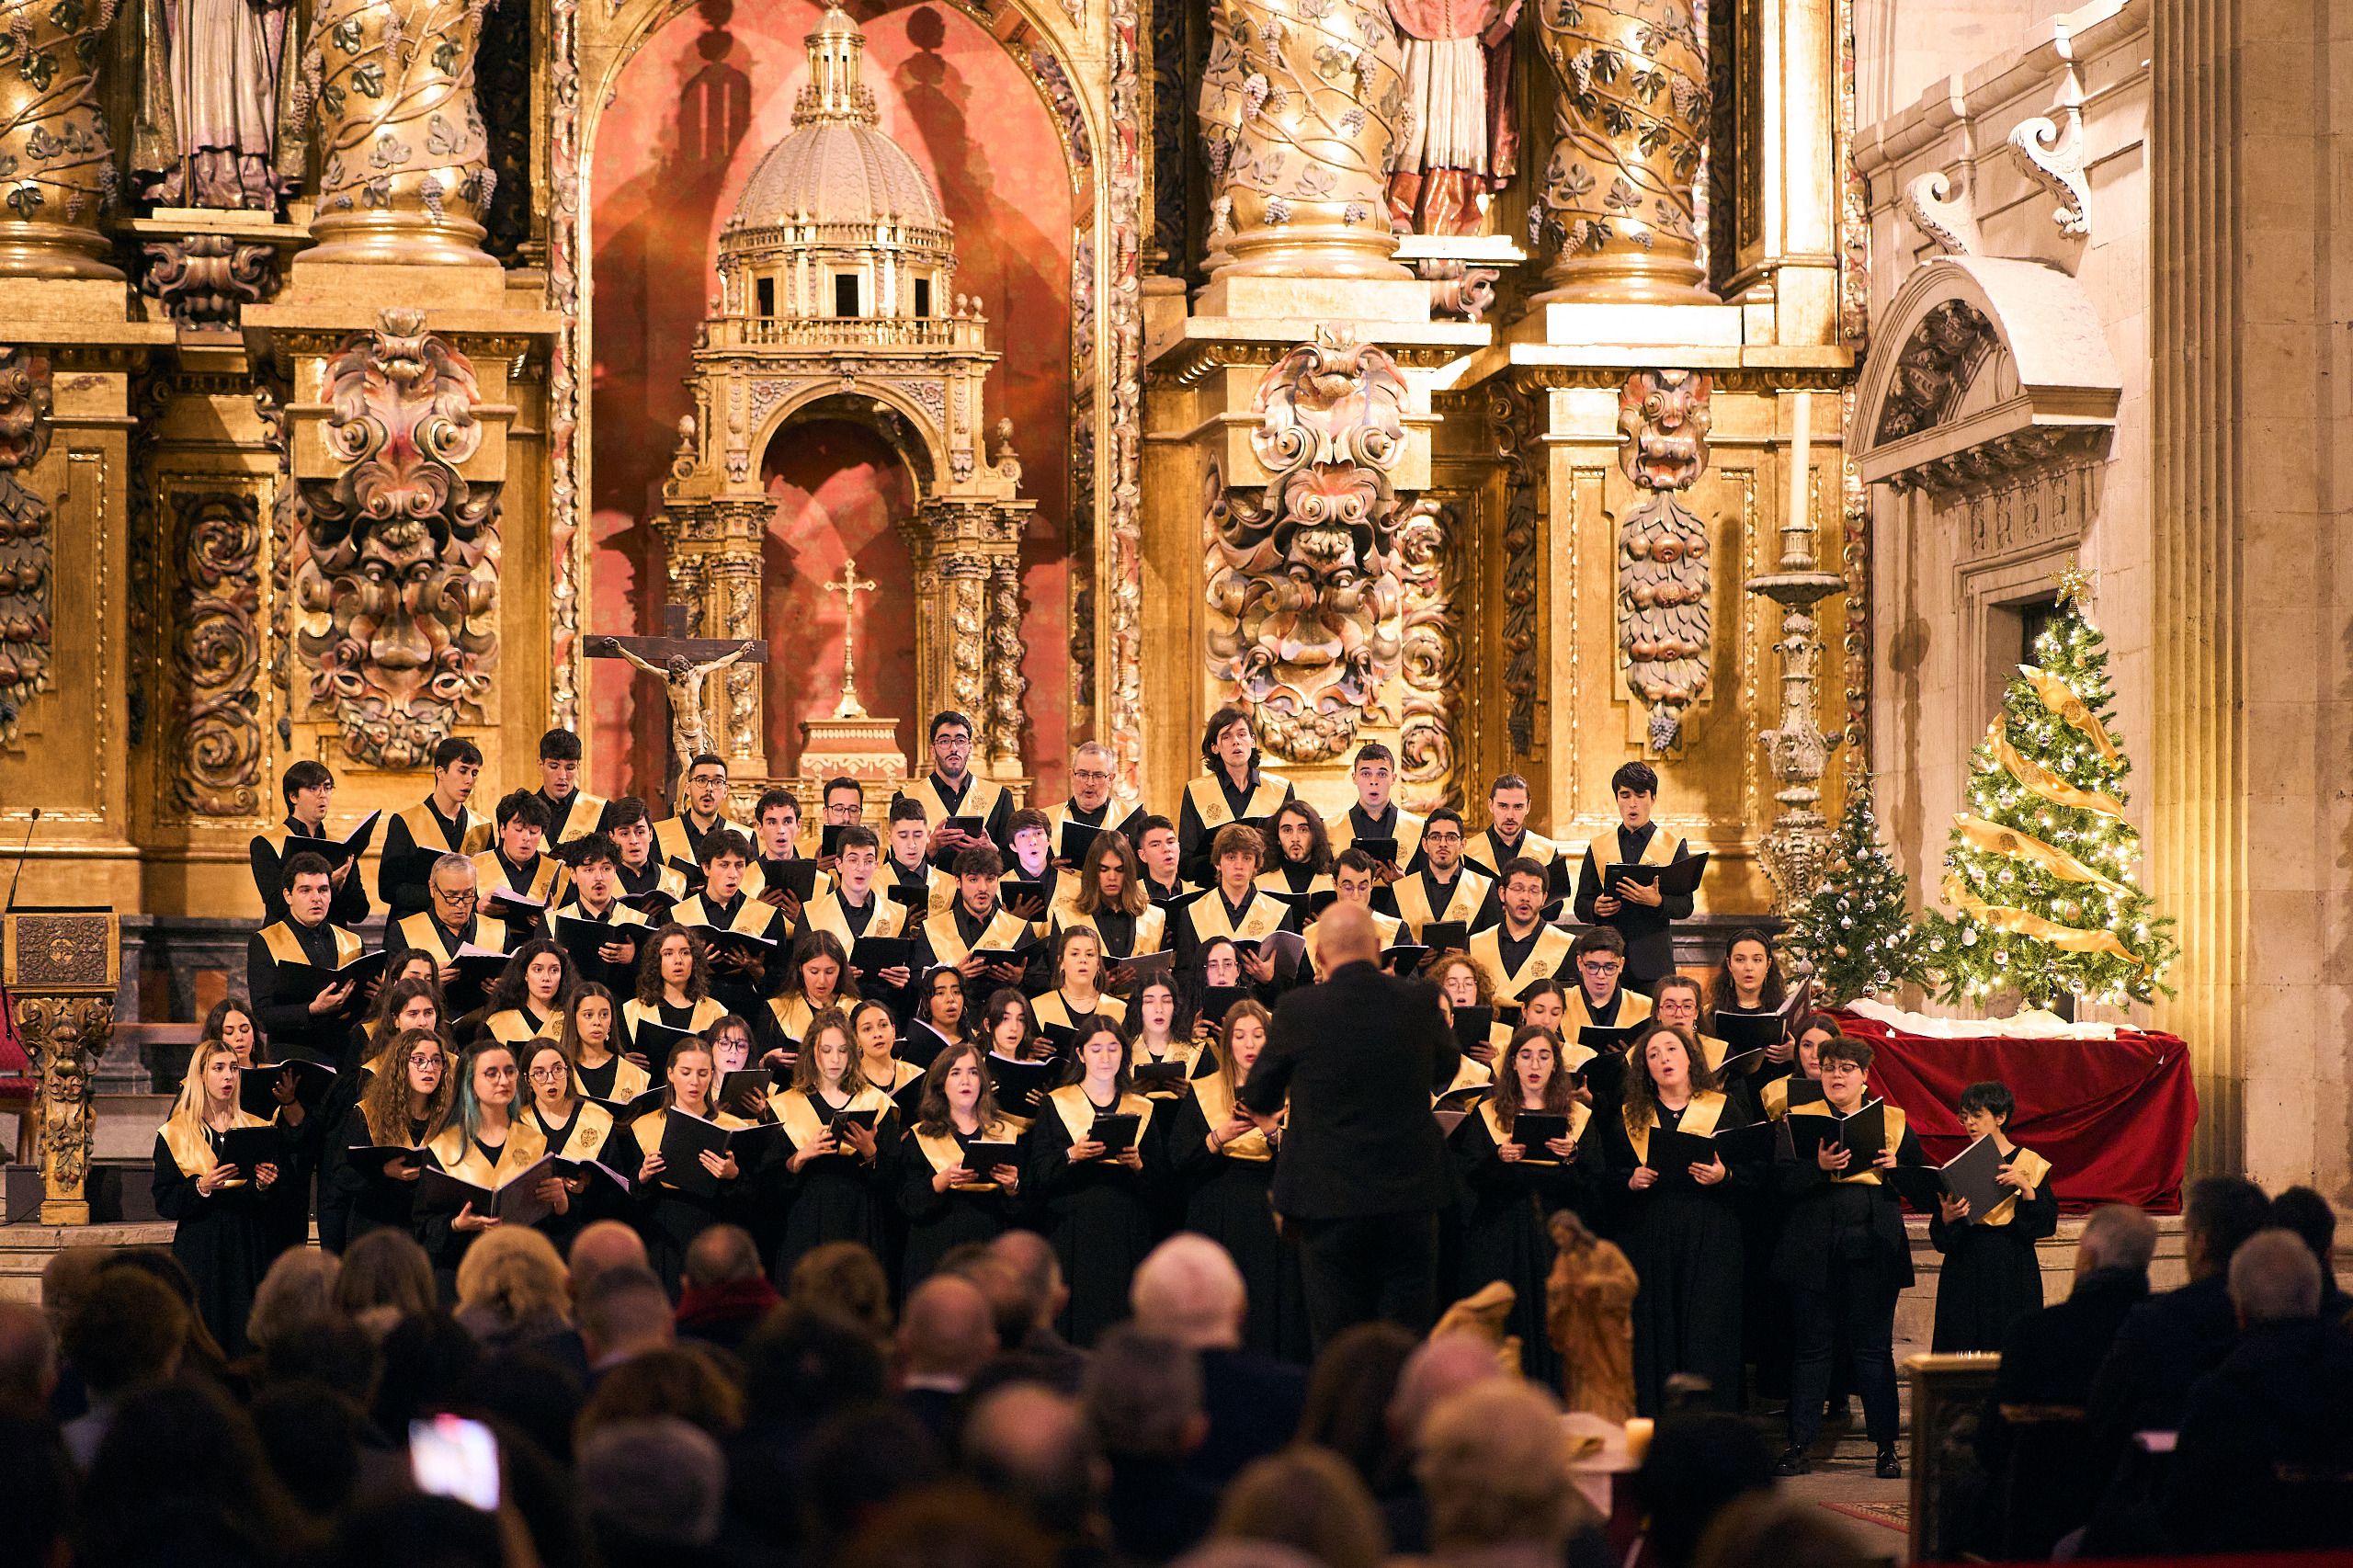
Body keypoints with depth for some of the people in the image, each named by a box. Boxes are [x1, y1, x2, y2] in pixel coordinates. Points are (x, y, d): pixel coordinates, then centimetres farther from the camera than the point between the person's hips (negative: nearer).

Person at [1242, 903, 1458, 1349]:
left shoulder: (1298, 1010, -10)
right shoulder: (1419, 1002, -5)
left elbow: (1257, 1099, 3)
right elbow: (1447, 1069, 15)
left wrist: (1264, 1112, 27)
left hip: (1330, 1199, -2)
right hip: (1409, 1195, 2)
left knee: (1338, 1347, 6)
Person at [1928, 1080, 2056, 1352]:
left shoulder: (2031, 1164, 3)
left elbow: (2047, 1225, -5)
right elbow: (1940, 1239, 6)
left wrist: (2026, 1188, -18)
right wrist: (1947, 1218, -16)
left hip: (2013, 1271, -2)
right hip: (1964, 1274, 2)